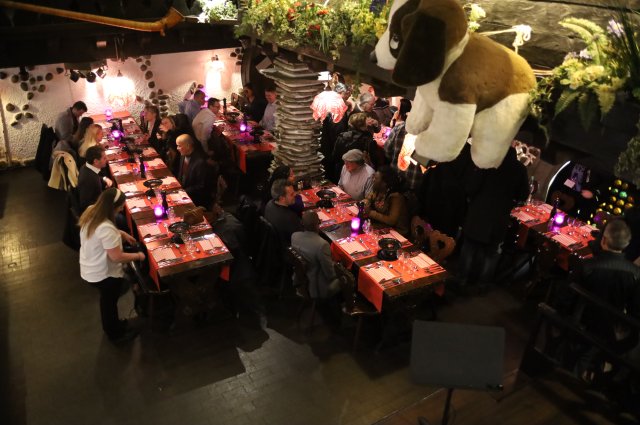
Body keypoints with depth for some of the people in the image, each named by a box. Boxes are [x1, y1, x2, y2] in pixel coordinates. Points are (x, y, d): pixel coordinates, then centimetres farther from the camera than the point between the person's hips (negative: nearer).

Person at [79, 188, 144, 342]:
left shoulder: (90, 211, -9)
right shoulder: (106, 229, -38)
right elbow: (117, 257, -30)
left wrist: (122, 234, 2)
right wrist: (138, 256, -16)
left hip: (89, 269, 8)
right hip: (103, 274, -8)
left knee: (107, 300, 30)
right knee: (110, 302, 17)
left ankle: (111, 325, 53)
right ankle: (115, 333, 41)